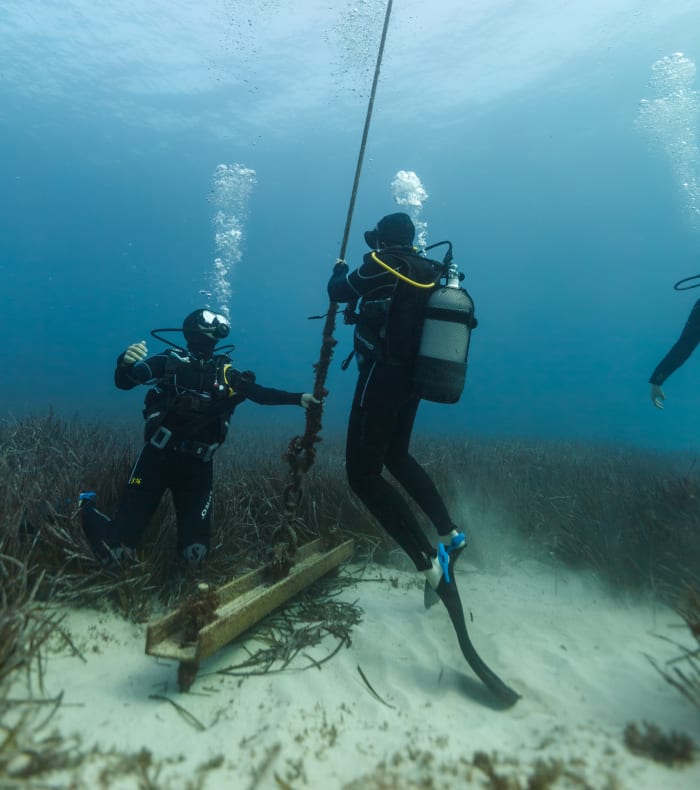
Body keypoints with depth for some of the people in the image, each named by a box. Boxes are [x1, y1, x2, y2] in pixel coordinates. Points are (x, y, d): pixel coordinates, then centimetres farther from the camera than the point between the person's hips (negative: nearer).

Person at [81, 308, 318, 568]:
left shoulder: (225, 372, 5)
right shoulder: (171, 361, -4)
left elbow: (260, 393, 3)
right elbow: (123, 382, -12)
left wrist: (299, 398, -8)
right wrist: (125, 363, -35)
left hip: (198, 465, 3)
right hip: (158, 457, -3)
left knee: (195, 553, 1)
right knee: (116, 548, -7)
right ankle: (86, 506, 26)